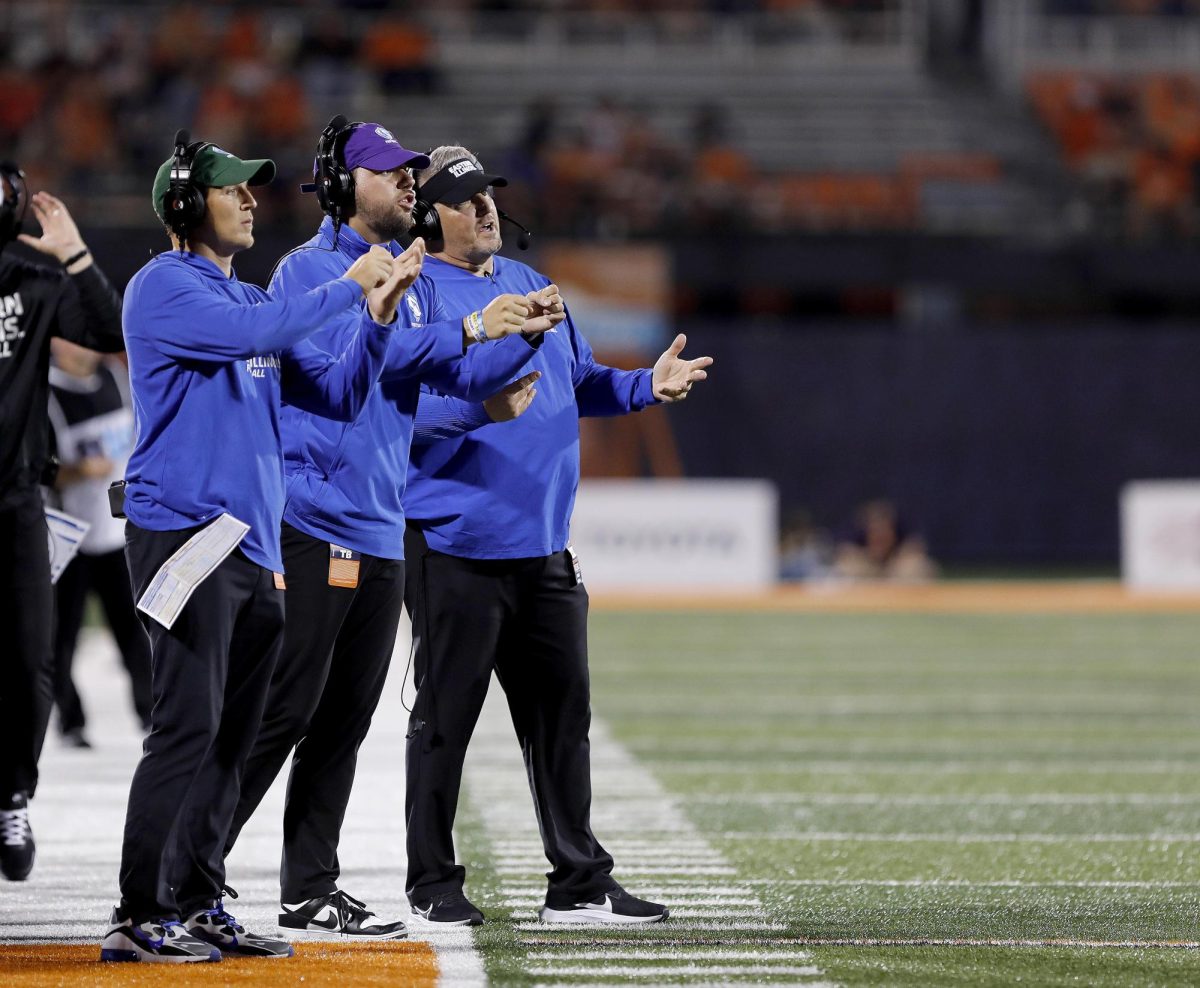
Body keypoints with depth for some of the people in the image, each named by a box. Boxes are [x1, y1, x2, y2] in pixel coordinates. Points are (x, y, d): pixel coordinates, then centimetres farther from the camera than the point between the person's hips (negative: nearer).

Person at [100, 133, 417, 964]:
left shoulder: (252, 298, 21)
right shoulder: (164, 287, -4)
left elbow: (339, 393, 19)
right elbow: (252, 332, -22)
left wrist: (380, 311, 4)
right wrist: (347, 288, -13)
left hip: (256, 546, 9)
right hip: (184, 532, -8)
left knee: (232, 738, 8)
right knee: (187, 729, -13)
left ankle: (199, 905, 13)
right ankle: (139, 919, -11)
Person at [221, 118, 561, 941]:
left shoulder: (411, 279, 18)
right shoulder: (309, 270, -7)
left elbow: (468, 375, 15)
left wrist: (525, 334, -3)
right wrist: (467, 329, -22)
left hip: (384, 530, 8)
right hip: (314, 524, -8)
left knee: (345, 721, 9)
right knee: (286, 712, -10)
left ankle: (311, 892, 14)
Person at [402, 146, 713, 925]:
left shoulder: (527, 283, 17)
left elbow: (580, 383, 22)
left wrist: (645, 387, 6)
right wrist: (481, 395, -31)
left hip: (544, 546, 7)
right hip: (454, 541, -7)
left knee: (562, 712, 9)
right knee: (445, 716, 0)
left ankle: (580, 885, 15)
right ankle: (434, 883, 9)